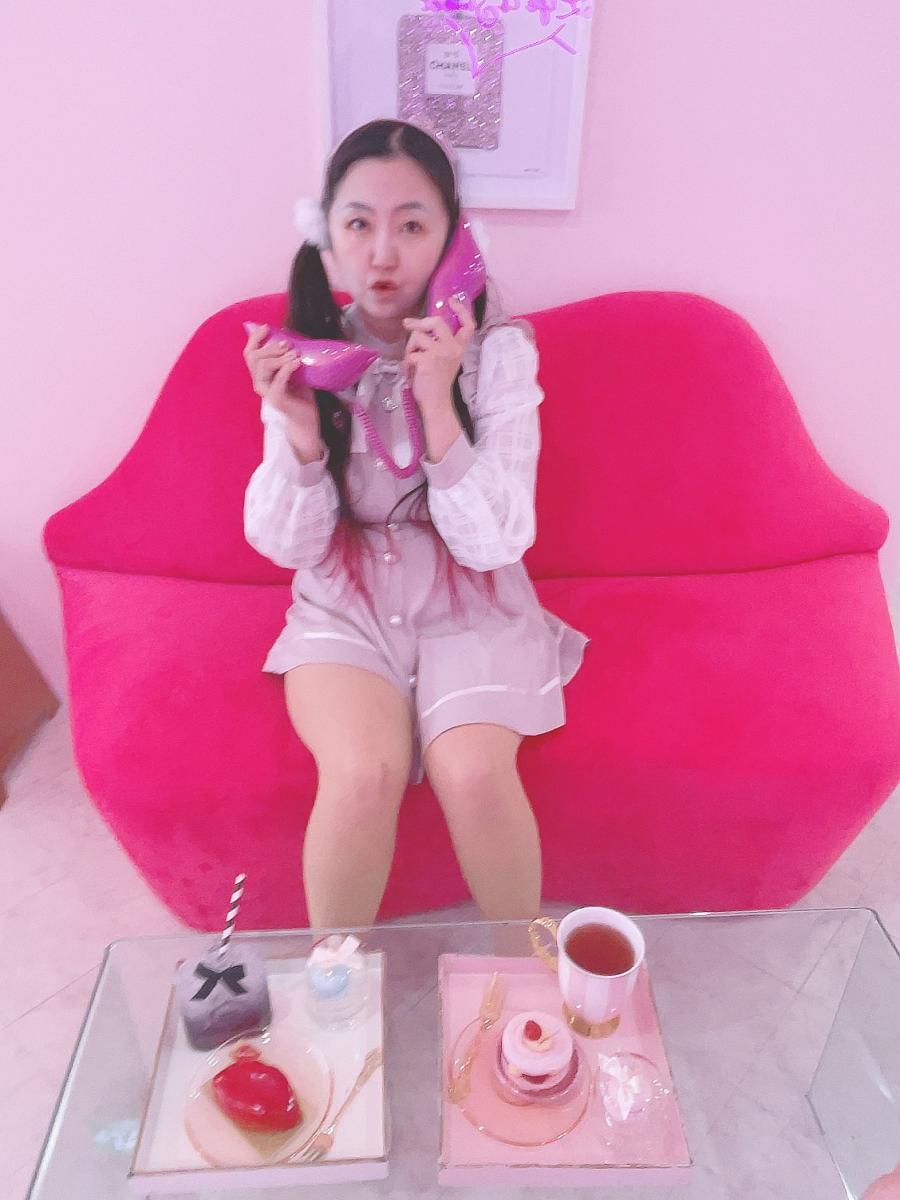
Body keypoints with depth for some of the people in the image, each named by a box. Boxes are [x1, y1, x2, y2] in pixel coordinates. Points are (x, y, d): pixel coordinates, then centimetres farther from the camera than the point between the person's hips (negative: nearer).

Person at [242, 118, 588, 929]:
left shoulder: (498, 350, -9)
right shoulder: (304, 353, -3)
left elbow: (493, 543, -14)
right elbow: (285, 545, -4)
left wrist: (437, 404, -24)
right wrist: (300, 429, -21)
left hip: (472, 612, 0)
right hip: (344, 611, 1)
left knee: (473, 771, -27)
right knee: (364, 772, -26)